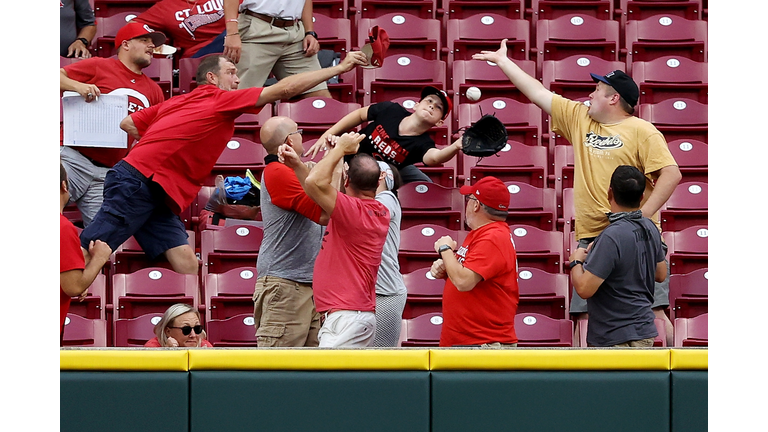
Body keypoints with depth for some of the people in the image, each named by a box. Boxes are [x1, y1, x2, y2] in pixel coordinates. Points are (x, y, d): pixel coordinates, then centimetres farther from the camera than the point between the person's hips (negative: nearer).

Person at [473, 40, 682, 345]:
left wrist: (642, 216, -17)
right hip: (590, 237, 6)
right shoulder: (579, 118, 16)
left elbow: (671, 174, -10)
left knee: (652, 311, -9)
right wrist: (502, 61, 27)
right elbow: (538, 93, 22)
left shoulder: (641, 131, -2)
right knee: (586, 314, 1)